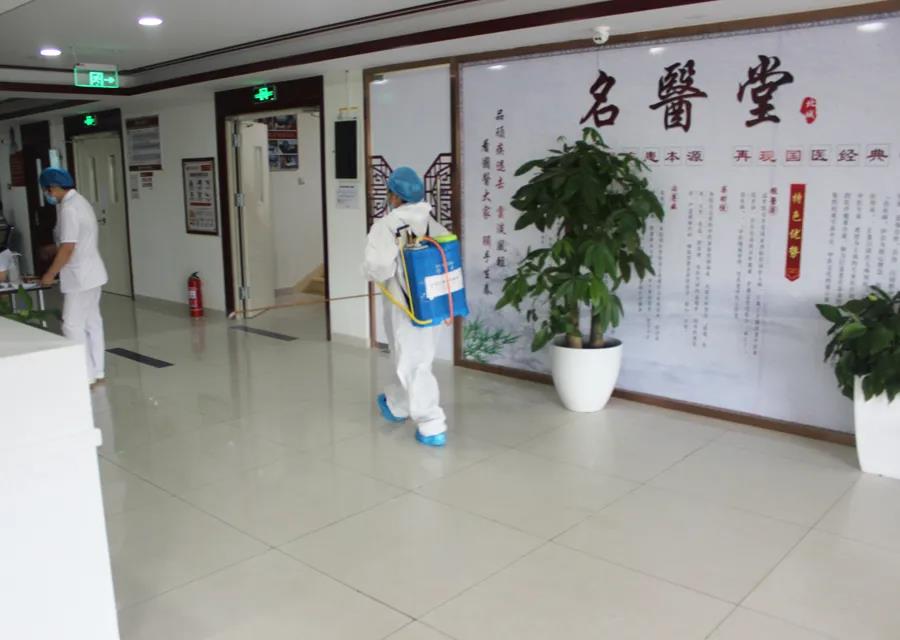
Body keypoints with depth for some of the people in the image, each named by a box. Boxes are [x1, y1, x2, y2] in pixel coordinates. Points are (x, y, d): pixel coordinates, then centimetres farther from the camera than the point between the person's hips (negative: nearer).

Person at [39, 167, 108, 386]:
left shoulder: (68, 208, -18)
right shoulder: (79, 201, 13)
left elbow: (68, 247, -22)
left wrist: (50, 274, -13)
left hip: (80, 277, -10)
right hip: (91, 274, 10)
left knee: (73, 325, -4)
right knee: (92, 323, 13)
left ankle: (86, 376, 1)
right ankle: (97, 371, 20)